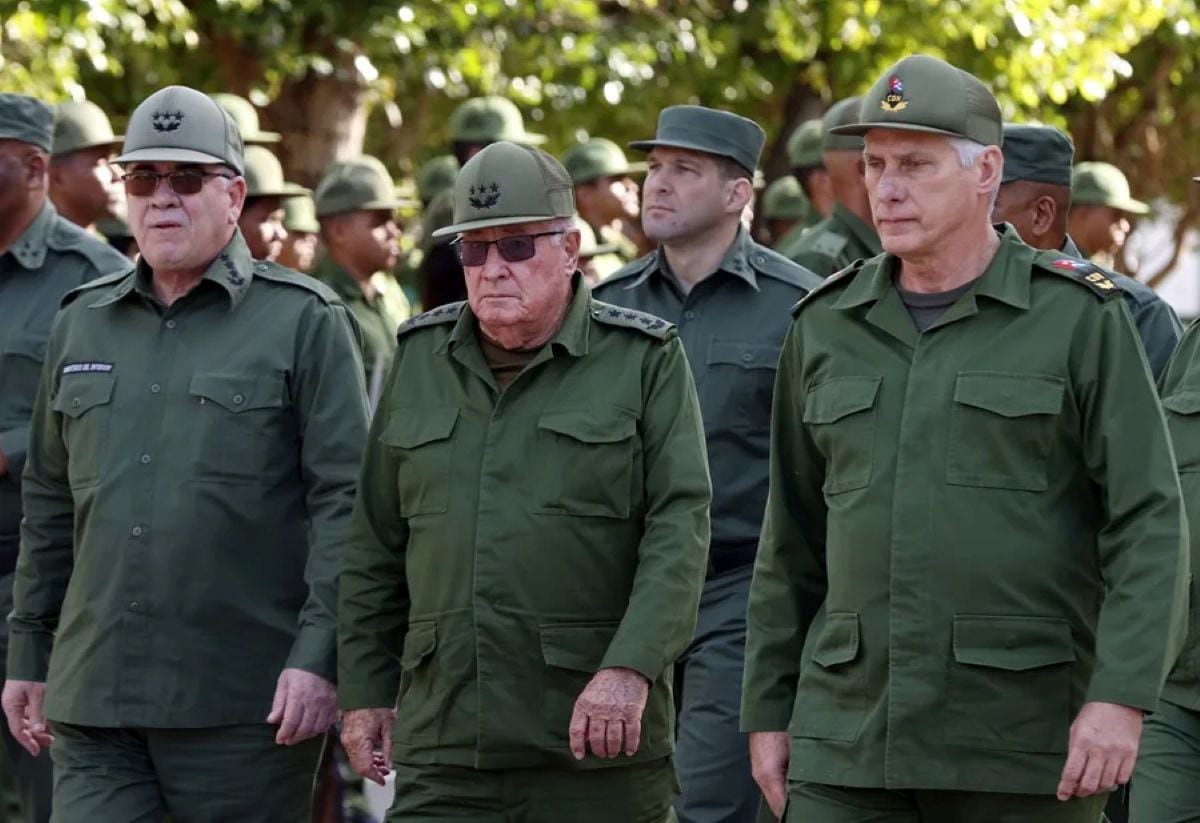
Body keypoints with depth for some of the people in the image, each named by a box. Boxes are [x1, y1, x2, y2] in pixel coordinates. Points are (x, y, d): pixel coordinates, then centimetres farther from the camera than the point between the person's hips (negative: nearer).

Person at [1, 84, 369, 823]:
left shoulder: (304, 321, 0)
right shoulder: (81, 325, 15)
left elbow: (345, 499, -6)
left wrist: (319, 657, -14)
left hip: (244, 705, -4)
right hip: (94, 700, 4)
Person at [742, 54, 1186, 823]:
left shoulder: (1081, 318, -3)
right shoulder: (826, 327, 10)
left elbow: (1149, 523, -8)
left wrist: (1121, 698, -18)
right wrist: (768, 711, 11)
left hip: (1027, 743, -3)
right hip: (852, 729, 4)